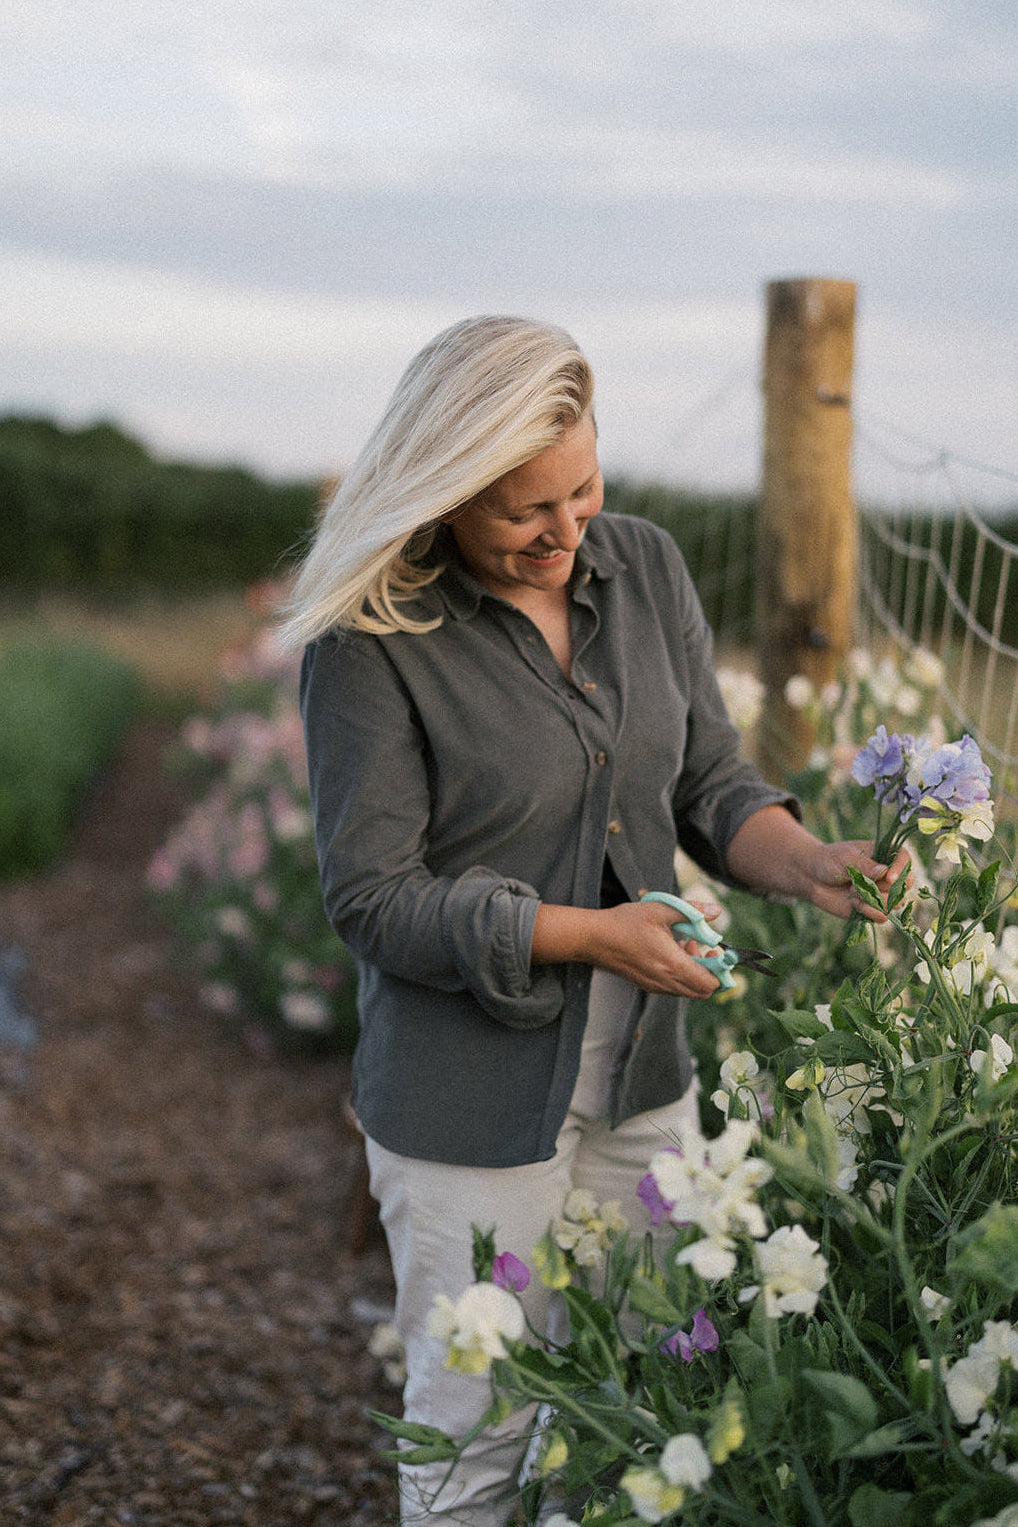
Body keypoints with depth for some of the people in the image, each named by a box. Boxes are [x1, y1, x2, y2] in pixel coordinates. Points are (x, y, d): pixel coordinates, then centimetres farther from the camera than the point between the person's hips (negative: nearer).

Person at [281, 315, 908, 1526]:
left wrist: (809, 863, -16)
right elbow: (373, 901, -18)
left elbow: (710, 782, 4)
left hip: (640, 1076, 5)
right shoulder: (373, 643, -18)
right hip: (472, 1104, -5)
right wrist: (592, 936, -23)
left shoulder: (645, 569, -1)